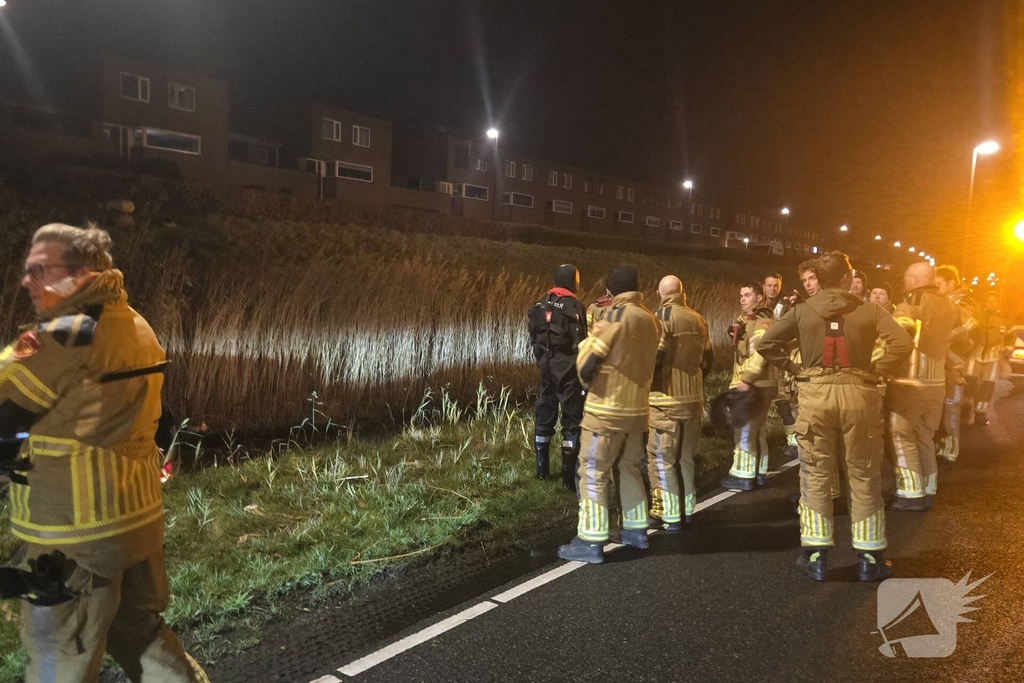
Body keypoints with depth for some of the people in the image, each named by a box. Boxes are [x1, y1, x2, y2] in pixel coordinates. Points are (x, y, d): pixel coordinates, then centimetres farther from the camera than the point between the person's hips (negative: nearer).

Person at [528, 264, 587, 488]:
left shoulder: (541, 306, 8)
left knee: (544, 416, 14)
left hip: (547, 367, 7)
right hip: (567, 370, -7)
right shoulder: (573, 306, -12)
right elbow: (579, 343, -16)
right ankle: (569, 476, 1)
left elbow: (534, 339, 11)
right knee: (572, 420, -1)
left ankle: (542, 469, 23)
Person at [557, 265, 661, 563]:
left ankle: (591, 542, 2)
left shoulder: (617, 316, -14)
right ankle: (636, 530, 28)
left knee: (593, 474, 0)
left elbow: (586, 364, -11)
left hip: (606, 409, -7)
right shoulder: (652, 320, 5)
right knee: (629, 469, 20)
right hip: (637, 408, 7)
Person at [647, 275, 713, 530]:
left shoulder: (662, 316, -10)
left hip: (666, 397, -6)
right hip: (693, 397, 7)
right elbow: (708, 357, 14)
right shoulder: (698, 319, 9)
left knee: (662, 458, 1)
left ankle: (668, 514, 2)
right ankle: (687, 509, 24)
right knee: (687, 456, 16)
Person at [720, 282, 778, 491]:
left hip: (756, 385, -11)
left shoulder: (761, 321, -15)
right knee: (756, 429, 15)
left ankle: (744, 475, -1)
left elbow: (761, 353, -26)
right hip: (755, 384, 11)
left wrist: (747, 379, -26)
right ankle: (758, 472, 24)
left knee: (745, 429, -7)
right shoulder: (748, 320, 18)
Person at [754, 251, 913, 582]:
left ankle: (816, 557, 12)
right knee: (864, 477, 10)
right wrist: (876, 370, -1)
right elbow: (902, 343, -12)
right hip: (858, 393, 0)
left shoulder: (802, 311, 1)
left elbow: (765, 344, -5)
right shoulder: (869, 310, -1)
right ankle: (869, 559, 18)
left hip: (816, 394, 0)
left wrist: (795, 369, 3)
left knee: (816, 477, 9)